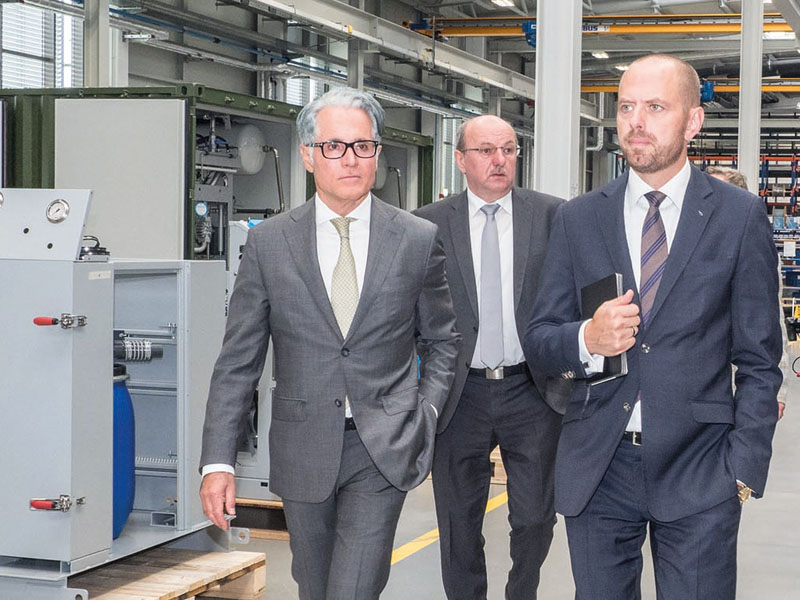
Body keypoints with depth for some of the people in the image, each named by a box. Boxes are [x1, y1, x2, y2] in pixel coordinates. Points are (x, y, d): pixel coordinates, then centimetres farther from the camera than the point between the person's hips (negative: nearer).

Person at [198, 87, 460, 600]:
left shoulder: (419, 239, 0)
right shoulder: (269, 242, 0)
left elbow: (443, 342, 11)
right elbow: (238, 361, 1)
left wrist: (425, 418, -1)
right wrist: (218, 461, -4)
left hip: (384, 448, -2)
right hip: (303, 452, 2)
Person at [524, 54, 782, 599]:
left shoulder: (741, 217, 0)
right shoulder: (578, 219, 6)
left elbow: (758, 361, 1)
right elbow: (538, 340, 7)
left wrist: (744, 469, -6)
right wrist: (587, 339, -15)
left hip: (698, 472, -2)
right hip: (596, 469, 2)